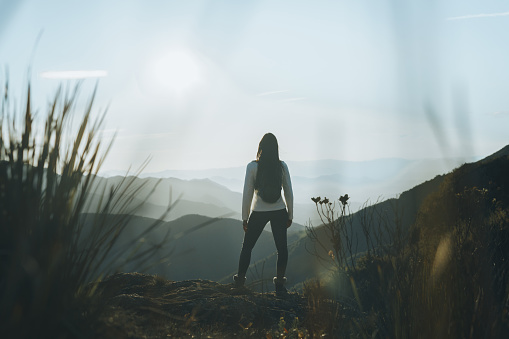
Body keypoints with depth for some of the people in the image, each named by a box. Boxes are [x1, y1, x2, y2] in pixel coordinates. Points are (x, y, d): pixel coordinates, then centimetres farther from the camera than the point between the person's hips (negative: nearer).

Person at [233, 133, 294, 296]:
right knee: (282, 248, 9)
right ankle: (279, 284, 6)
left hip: (258, 213, -1)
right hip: (279, 212, 1)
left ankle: (240, 280, 28)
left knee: (247, 246, 15)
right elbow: (289, 193, 0)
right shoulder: (282, 166, -4)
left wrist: (245, 218, 2)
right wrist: (290, 215, 11)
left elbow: (247, 194, -7)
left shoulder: (252, 167, -10)